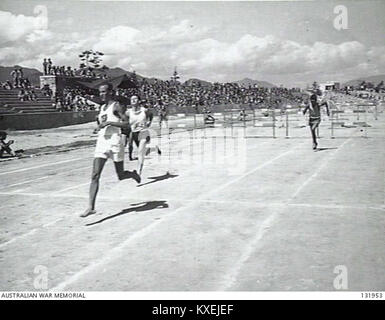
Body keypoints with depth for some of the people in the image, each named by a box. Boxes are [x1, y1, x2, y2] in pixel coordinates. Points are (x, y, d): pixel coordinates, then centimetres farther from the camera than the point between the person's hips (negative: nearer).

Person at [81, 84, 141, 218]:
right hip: (101, 141, 6)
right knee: (95, 175, -8)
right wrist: (100, 123, 10)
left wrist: (109, 122, -18)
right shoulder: (102, 108, 16)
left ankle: (134, 174, 43)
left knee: (121, 175, 7)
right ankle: (91, 207, -13)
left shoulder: (116, 106, -6)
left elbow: (126, 123, -14)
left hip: (114, 141, -6)